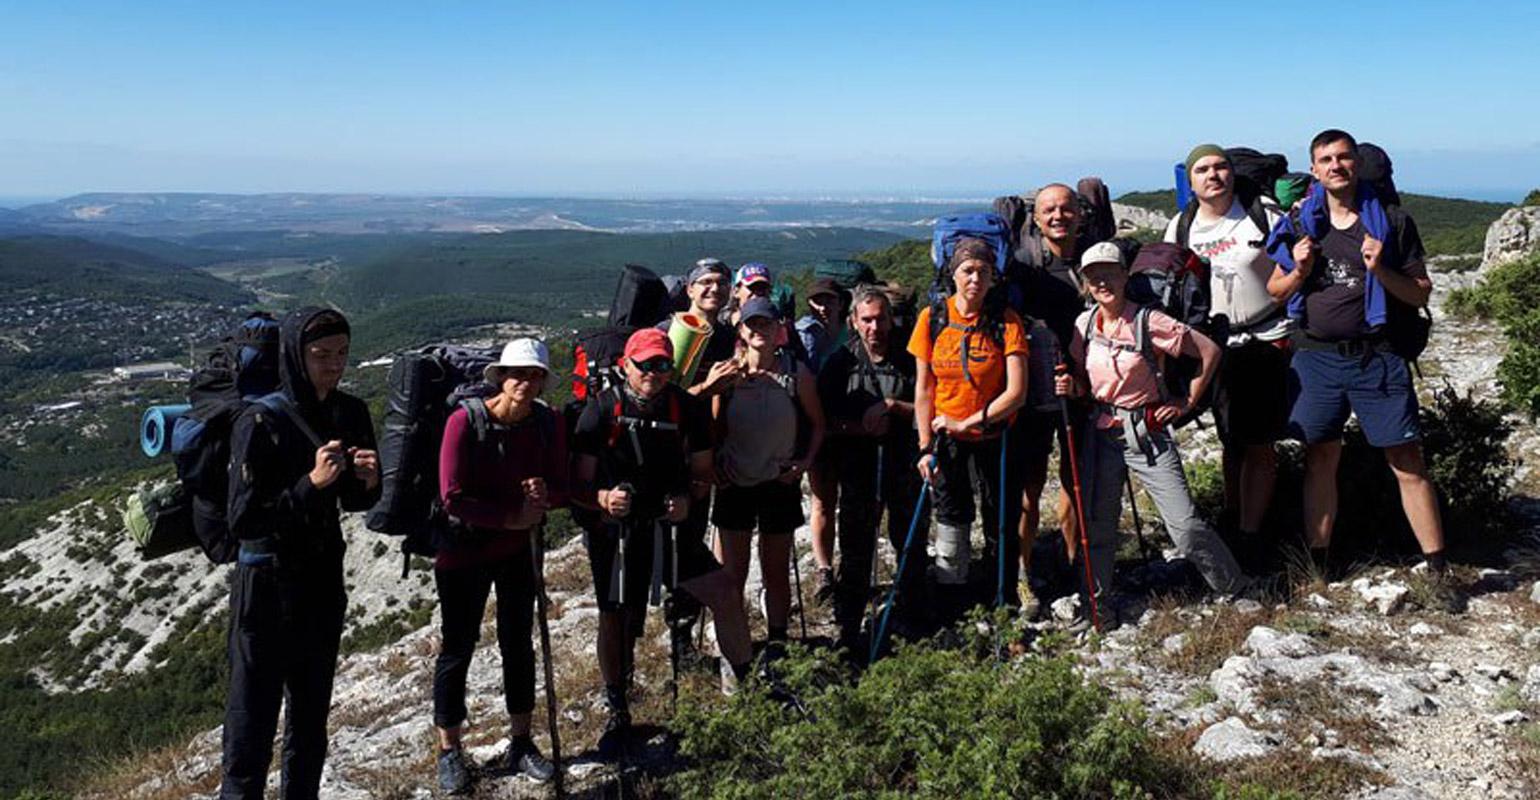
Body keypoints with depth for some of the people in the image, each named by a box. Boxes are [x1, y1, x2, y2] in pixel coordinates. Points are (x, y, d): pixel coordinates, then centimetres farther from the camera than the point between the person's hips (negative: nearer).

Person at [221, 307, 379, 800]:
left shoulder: (351, 414, -1)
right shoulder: (260, 424, -18)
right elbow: (242, 520, -20)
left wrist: (367, 481, -13)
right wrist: (311, 483, -29)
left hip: (324, 581, 6)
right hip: (266, 587, -6)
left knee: (311, 717, 19)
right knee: (253, 724, 1)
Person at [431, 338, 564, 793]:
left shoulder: (548, 423, -9)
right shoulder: (466, 420, -20)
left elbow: (563, 489, -3)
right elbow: (452, 497, -22)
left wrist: (544, 494, -25)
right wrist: (511, 516, -22)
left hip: (518, 550, 4)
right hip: (463, 551, -4)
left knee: (518, 644, 13)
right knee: (458, 648, 7)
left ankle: (521, 743, 29)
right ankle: (449, 751, 23)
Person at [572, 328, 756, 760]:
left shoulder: (686, 408, -3)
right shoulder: (602, 409, -10)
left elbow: (702, 470, 7)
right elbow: (580, 480, -8)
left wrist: (687, 499, -13)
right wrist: (603, 498, -29)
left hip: (668, 525, 2)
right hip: (614, 530, -2)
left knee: (725, 593, -9)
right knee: (614, 619, 6)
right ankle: (617, 716, 27)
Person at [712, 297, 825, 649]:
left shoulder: (796, 372, -6)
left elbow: (816, 423, 5)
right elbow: (712, 426, 3)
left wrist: (805, 460, -7)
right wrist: (714, 466, -8)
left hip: (780, 483, 0)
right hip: (734, 484, 0)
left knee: (776, 572, 11)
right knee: (731, 575, 5)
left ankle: (777, 642, 25)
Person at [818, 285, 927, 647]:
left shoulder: (908, 362, 4)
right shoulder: (840, 363, 2)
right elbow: (823, 420, -2)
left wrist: (894, 406, -13)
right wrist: (860, 427, -17)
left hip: (904, 466, 1)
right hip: (858, 469, -1)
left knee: (912, 543, 7)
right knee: (856, 549, 6)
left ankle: (909, 622, 23)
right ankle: (848, 628, 18)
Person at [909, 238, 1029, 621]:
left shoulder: (1006, 321, -13)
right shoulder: (932, 318, -8)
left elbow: (1017, 392, -18)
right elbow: (923, 389, -4)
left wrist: (967, 422, -22)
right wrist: (925, 447, -8)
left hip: (995, 435, -1)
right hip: (946, 436, 1)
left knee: (1002, 521, 9)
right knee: (951, 517, 6)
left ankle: (1005, 599, 27)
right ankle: (951, 599, 20)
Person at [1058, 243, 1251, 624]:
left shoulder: (1148, 322, -13)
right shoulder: (1084, 325, 2)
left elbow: (1210, 351, -7)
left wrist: (1186, 402, -5)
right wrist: (1070, 387, -10)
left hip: (1148, 435, -4)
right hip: (1102, 435, 5)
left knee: (1185, 526, -6)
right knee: (1097, 523, 10)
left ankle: (1238, 592, 14)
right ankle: (1096, 604, 26)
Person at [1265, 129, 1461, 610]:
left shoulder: (1392, 221, 2)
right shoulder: (1301, 225, 7)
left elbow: (1421, 295, 2)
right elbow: (1274, 293, 12)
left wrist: (1380, 271, -15)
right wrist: (1299, 271, -8)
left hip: (1376, 357, -2)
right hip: (1315, 356, 2)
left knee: (1408, 463, -1)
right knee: (1320, 461, 7)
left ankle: (1439, 571, 7)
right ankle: (1316, 566, 16)